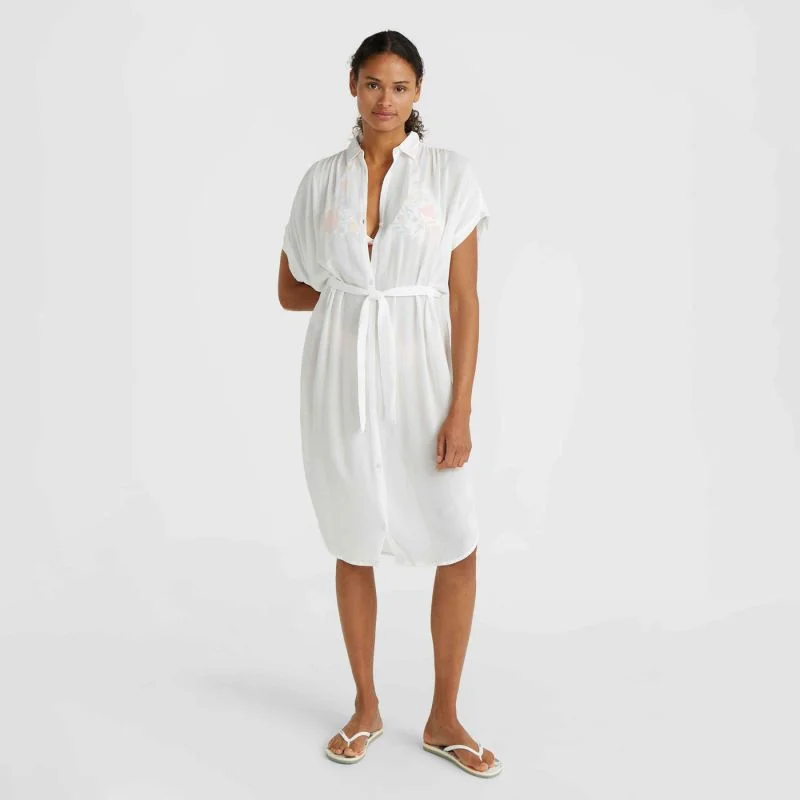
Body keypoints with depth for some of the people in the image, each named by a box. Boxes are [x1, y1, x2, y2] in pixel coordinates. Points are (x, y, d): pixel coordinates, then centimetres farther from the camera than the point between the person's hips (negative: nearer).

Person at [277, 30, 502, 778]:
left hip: (419, 377, -1)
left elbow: (464, 298, -6)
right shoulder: (320, 179, 4)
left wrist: (460, 412, -11)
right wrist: (361, 296, 0)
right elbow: (291, 290, 12)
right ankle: (366, 707, 30)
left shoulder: (450, 173, -2)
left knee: (458, 551, 0)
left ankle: (443, 719, 21)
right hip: (341, 378, 2)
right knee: (354, 548, 11)